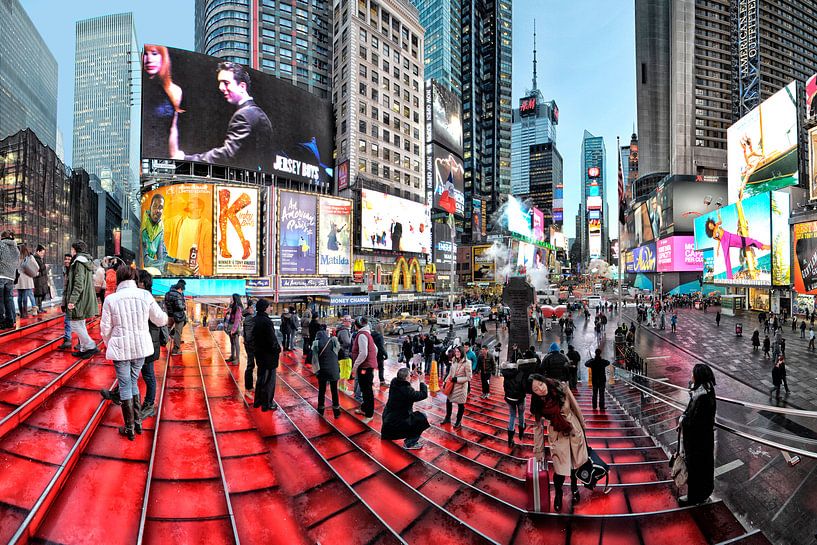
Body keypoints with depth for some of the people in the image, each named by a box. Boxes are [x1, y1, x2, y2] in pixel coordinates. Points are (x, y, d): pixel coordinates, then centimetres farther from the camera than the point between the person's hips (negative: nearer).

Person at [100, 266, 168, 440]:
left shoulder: (110, 299, -9)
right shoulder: (145, 295, -5)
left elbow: (105, 329, -2)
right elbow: (161, 320, 3)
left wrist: (109, 345, 17)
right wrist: (165, 317, 26)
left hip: (120, 348, -2)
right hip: (141, 347, 2)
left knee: (125, 385, 10)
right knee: (133, 382, 20)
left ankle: (130, 428, 20)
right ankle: (138, 422, 27)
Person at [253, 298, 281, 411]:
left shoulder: (256, 319, 2)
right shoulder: (266, 321, -24)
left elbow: (254, 336, 10)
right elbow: (272, 339, -23)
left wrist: (258, 347, 16)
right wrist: (278, 349, -9)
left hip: (259, 353, 9)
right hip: (269, 354, -8)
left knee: (261, 377, 21)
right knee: (269, 379, 4)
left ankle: (257, 401, 32)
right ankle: (267, 404, 12)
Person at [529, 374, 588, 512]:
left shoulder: (561, 389, -20)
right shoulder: (537, 405, -16)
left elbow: (575, 407, -4)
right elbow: (538, 427, -7)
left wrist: (582, 425, 6)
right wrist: (538, 451, -2)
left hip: (574, 431, 1)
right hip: (557, 436, -1)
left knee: (575, 464, 18)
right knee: (560, 470, -1)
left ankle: (574, 488, 49)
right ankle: (558, 494, 30)